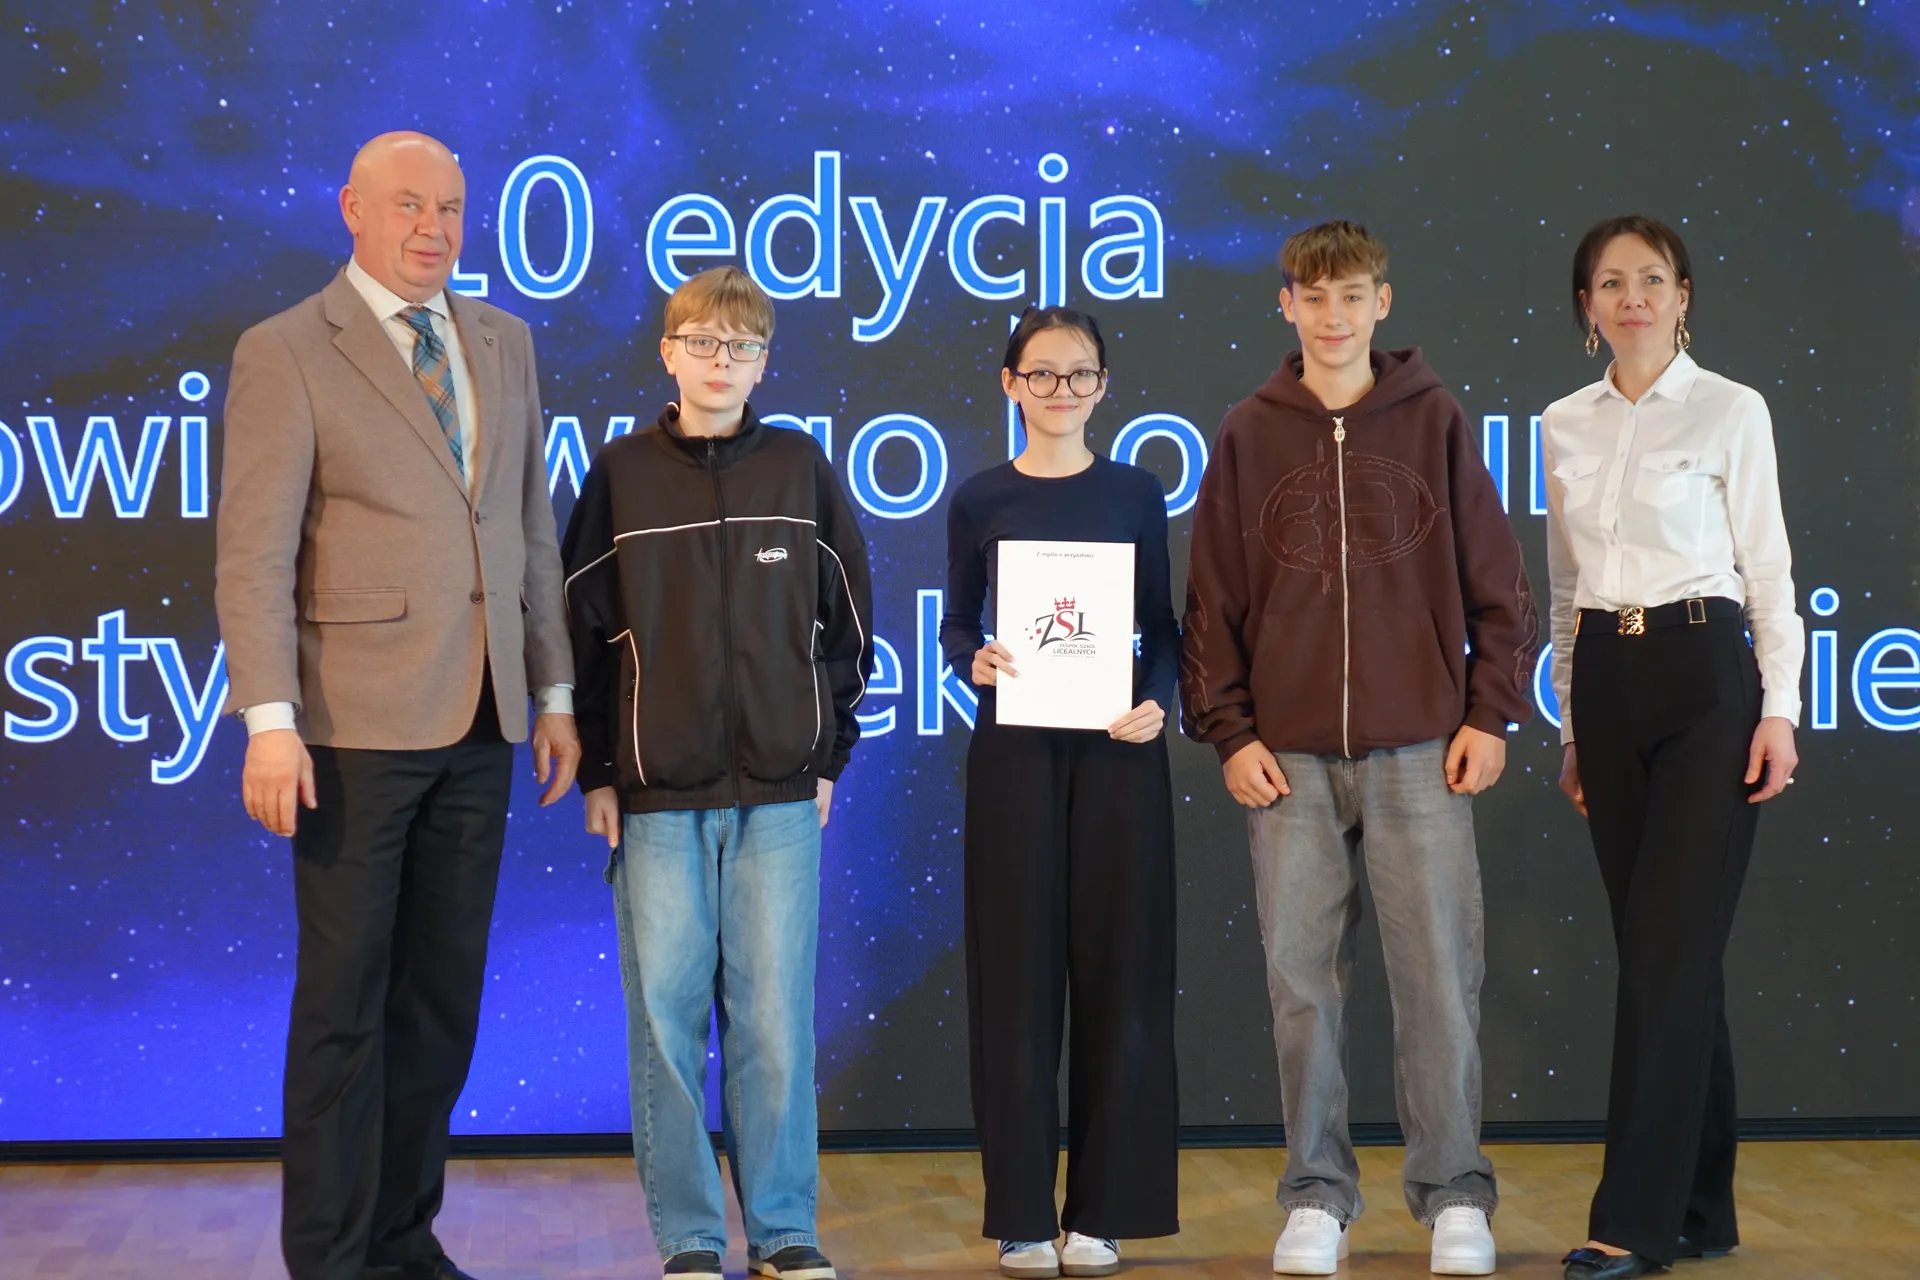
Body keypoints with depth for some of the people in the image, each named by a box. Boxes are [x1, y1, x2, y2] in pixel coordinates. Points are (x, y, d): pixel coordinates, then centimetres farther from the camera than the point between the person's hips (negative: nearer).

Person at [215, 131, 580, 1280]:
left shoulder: (505, 344, 13)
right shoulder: (285, 354, -4)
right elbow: (254, 553, -10)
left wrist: (555, 694, 12)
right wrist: (271, 723, -17)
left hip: (480, 727, 5)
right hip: (357, 726, -5)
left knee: (443, 998, 10)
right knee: (346, 1002, 1)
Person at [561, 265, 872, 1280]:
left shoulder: (800, 469, 5)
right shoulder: (624, 473, 3)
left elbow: (845, 621, 10)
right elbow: (580, 625, 5)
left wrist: (829, 753, 6)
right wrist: (597, 771, 2)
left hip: (779, 793, 0)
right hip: (656, 794, 0)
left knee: (775, 1020, 1)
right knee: (666, 1020, 1)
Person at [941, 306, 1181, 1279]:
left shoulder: (1135, 494, 6)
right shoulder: (981, 501, 4)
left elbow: (1161, 626, 7)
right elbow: (956, 624, 8)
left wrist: (1158, 703, -11)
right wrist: (975, 663, -13)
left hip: (1116, 749, 1)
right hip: (1014, 750, -1)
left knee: (1117, 969, 2)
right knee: (1018, 971, 1)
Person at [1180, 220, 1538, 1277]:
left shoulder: (1434, 422, 5)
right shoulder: (1248, 436, 7)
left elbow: (1495, 583, 6)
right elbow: (1213, 601, 7)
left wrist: (1490, 715, -1)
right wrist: (1228, 733, 0)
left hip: (1422, 751, -1)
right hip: (1292, 755, 1)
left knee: (1438, 976, -1)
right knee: (1302, 983, 3)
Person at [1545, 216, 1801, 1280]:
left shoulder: (1730, 411, -2)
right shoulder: (1566, 426, 11)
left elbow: (1767, 566, -3)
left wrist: (1779, 708, -10)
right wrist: (1571, 725, 16)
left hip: (1706, 676, -5)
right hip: (1606, 682, 5)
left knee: (1666, 947, -10)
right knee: (1665, 947, 8)